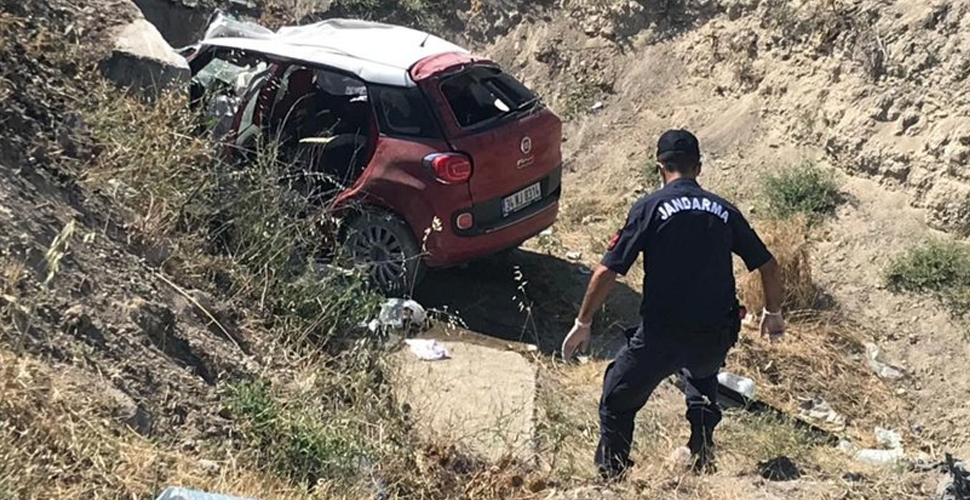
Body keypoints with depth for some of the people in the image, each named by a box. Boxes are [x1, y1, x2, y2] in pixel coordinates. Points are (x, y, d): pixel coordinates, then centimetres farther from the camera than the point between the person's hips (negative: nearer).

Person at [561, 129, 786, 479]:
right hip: (716, 338, 4)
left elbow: (606, 273, -7)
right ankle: (702, 458, 34)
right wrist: (772, 313, 31)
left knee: (617, 402, 18)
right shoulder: (724, 210, 9)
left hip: (661, 335, -4)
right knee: (703, 372, 38)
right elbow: (768, 267, 14)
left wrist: (582, 325, 3)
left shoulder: (649, 207, -2)